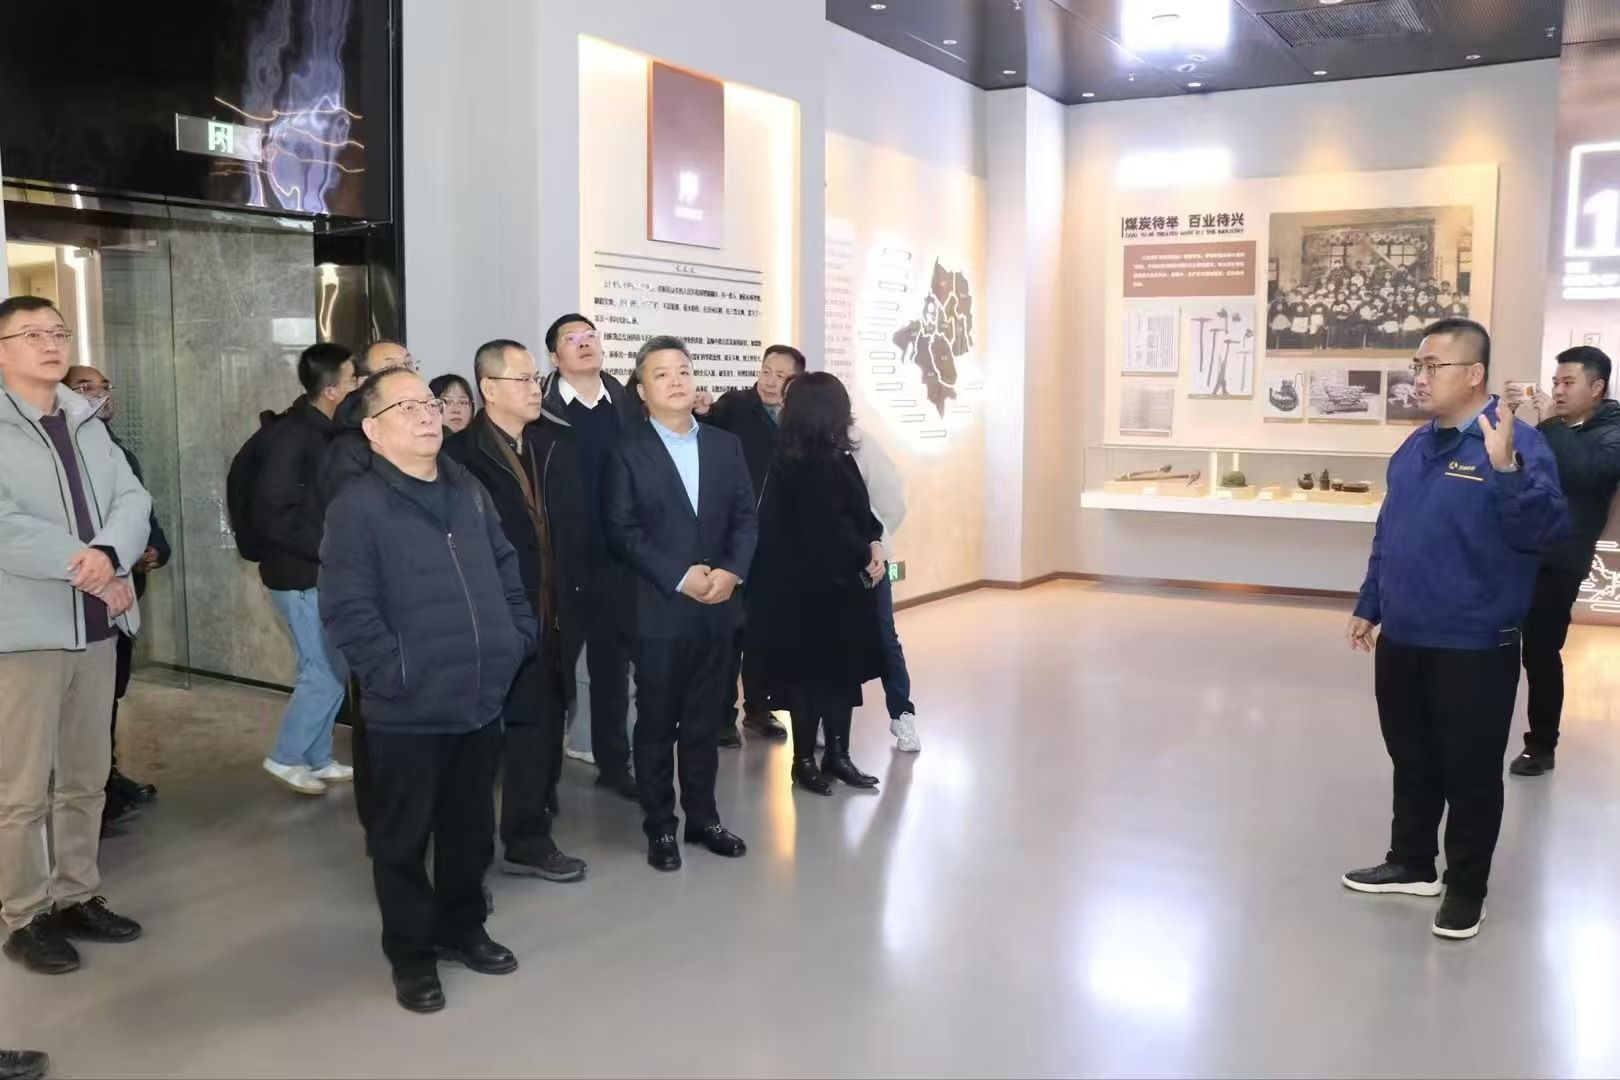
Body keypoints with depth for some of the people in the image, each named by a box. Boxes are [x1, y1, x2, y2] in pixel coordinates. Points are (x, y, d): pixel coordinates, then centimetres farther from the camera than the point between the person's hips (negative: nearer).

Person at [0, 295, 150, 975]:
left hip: (95, 627, 6)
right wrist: (87, 569, -15)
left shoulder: (87, 425, 13)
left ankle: (76, 897, 28)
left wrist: (108, 555, -16)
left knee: (86, 779, 15)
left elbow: (133, 502, 4)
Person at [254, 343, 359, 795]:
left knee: (328, 669, 13)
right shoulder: (292, 434, -17)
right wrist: (329, 549, -20)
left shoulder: (326, 431, 9)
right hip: (301, 575, -8)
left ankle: (317, 759, 24)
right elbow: (273, 512, -22)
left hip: (322, 572, 8)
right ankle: (286, 757, 11)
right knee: (327, 671, -4)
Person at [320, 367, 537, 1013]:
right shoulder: (358, 506, -11)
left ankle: (462, 928, 37)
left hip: (482, 699, 6)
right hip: (409, 710, -6)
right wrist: (395, 674, -17)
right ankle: (411, 952, 26)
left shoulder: (469, 492, 9)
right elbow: (346, 611, -16)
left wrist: (517, 639, 9)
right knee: (403, 837, 9)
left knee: (472, 828, 18)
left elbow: (507, 572, 18)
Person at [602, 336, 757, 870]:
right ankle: (660, 827, 19)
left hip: (718, 606, 4)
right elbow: (621, 530, -10)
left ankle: (702, 817, 26)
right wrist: (680, 577, -17)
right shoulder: (626, 451, -3)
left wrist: (732, 570, -12)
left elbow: (746, 517, 6)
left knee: (704, 721, 13)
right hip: (658, 610, -3)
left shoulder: (726, 445, 10)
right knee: (656, 724, 6)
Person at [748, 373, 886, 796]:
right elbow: (830, 532, -20)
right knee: (815, 671, 4)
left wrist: (874, 545, -8)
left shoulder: (835, 459, 8)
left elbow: (860, 513, 9)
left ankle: (837, 754, 25)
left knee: (842, 668, 14)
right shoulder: (816, 468, -20)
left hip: (841, 583, 9)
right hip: (813, 587, -9)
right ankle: (805, 760, 18)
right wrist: (866, 557, -6)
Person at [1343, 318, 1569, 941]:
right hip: (1402, 640, 7)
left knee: (1470, 772, 6)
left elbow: (1542, 531, -24)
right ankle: (1411, 863, 35)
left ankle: (1465, 889, 22)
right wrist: (1370, 605, 18)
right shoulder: (1416, 446, 8)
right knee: (1411, 759, 19)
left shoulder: (1514, 443, -14)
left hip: (1474, 648, -7)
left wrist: (1506, 467, -37)